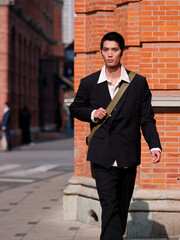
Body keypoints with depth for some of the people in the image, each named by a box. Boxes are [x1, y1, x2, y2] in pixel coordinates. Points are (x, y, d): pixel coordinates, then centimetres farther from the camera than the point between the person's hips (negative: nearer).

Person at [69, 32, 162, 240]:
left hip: (128, 156, 2)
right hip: (103, 156, -1)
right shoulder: (89, 83, 5)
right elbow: (75, 108, 19)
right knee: (109, 206, -12)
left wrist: (154, 145, -9)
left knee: (122, 206, 11)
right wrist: (92, 114, -2)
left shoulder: (138, 83, 5)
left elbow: (146, 119, 5)